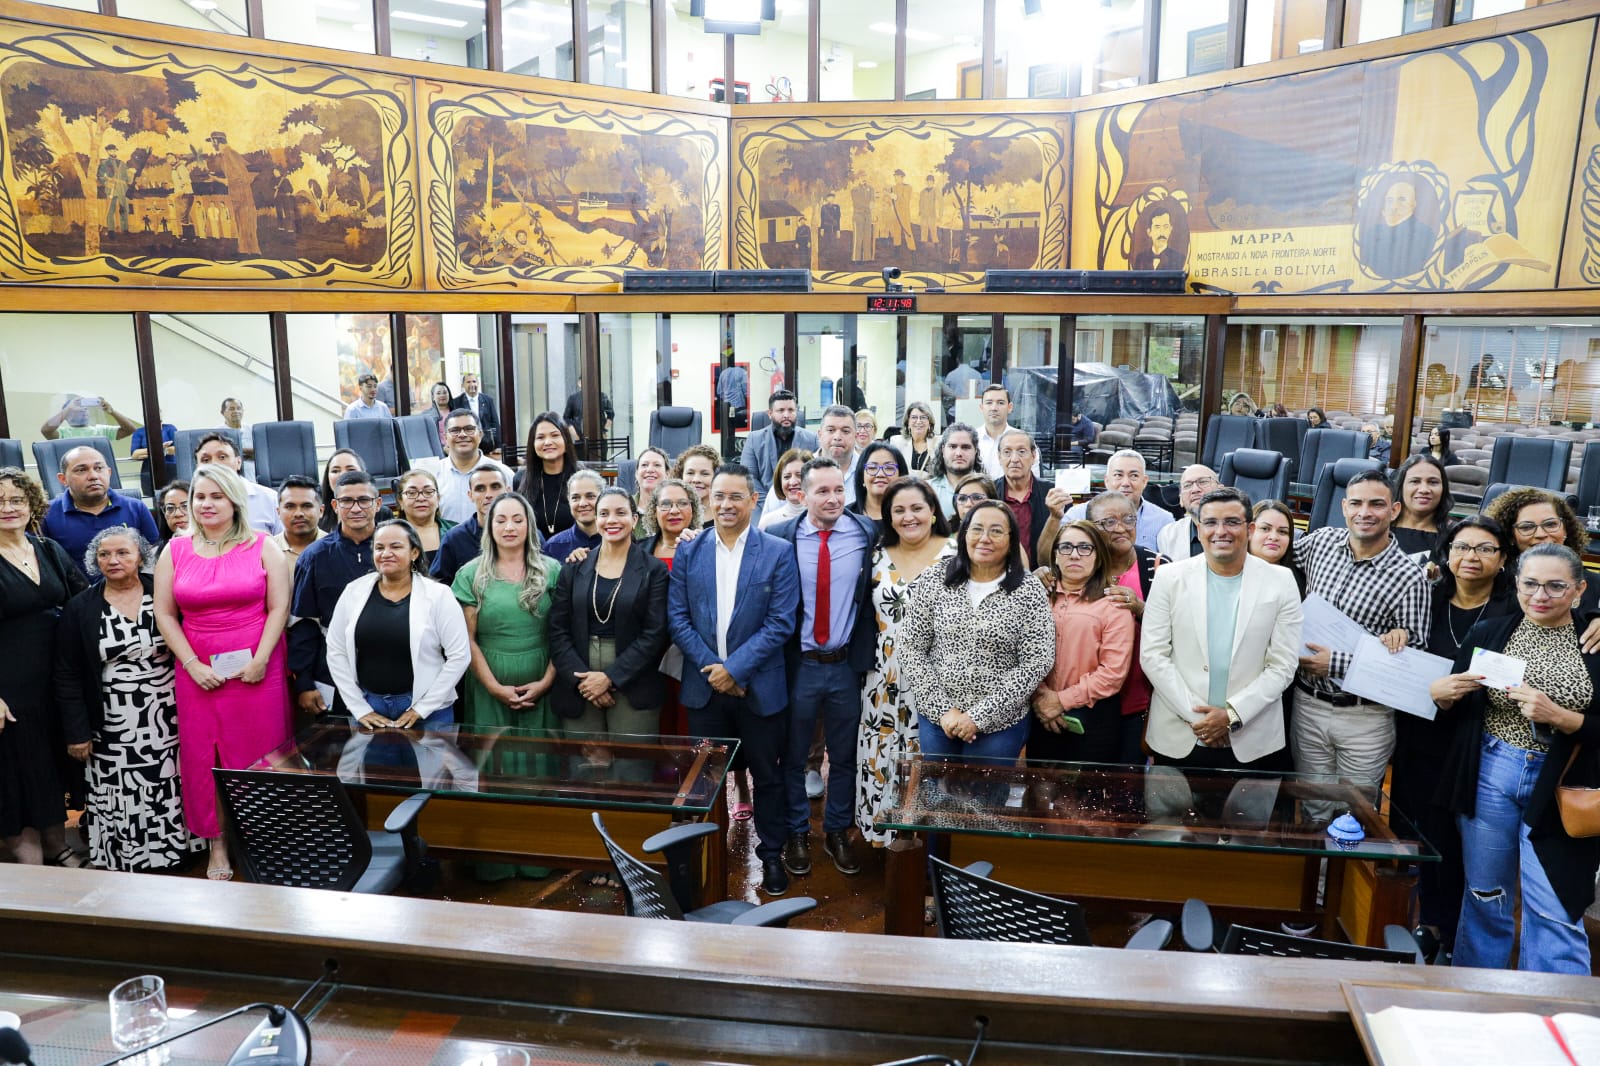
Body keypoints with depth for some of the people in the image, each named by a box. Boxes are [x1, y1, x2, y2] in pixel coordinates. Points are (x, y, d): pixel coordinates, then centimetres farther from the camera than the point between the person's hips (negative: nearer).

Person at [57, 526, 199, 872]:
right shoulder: (79, 608, 0)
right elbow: (68, 675, 2)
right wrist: (77, 732, -2)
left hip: (167, 721, 0)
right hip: (113, 728, 0)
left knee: (168, 790, 7)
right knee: (121, 799, 4)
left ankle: (173, 851, 23)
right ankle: (126, 861, 20)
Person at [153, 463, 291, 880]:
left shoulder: (261, 546, 0)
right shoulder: (175, 551, 7)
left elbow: (279, 606, -3)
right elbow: (164, 614, 5)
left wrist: (259, 660, -11)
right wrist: (192, 664, -5)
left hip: (256, 668, -2)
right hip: (198, 670, 3)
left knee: (259, 753, 2)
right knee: (204, 755, 6)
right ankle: (217, 843, 18)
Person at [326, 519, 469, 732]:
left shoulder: (438, 595, -9)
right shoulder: (354, 591, 0)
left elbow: (459, 656, -10)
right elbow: (336, 652, 3)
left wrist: (421, 708, -10)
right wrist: (359, 708, -2)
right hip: (367, 704, 3)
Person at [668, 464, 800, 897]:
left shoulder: (778, 553, -6)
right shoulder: (688, 551, 2)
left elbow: (780, 623, -10)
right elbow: (678, 618, 0)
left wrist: (735, 668, -15)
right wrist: (711, 667, -11)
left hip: (759, 687, -2)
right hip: (704, 686, 2)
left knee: (767, 775, 11)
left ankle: (771, 855, 28)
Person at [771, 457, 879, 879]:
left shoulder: (868, 532, -6)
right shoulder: (781, 537, -8)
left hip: (846, 664, 1)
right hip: (798, 664, -1)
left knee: (844, 756, 16)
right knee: (793, 755, 14)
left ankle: (838, 832, 35)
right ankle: (796, 833, 33)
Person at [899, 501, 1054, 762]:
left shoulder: (1029, 590, -8)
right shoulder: (933, 580, -3)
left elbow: (1037, 663, -11)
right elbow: (911, 650, -2)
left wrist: (979, 716, -14)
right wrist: (943, 709, -10)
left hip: (1000, 723, -2)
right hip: (937, 717, 2)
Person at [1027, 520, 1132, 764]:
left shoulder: (1113, 604, -4)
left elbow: (1114, 671, -11)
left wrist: (1062, 700, -12)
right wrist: (1039, 696, -14)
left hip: (1093, 719, -3)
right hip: (1042, 716, 3)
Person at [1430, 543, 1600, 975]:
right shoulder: (1487, 634, 3)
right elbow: (1454, 714, 9)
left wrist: (1559, 717, -19)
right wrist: (1441, 694, -11)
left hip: (1559, 790, -2)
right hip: (1489, 776, 2)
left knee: (1553, 910, -2)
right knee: (1486, 896, 14)